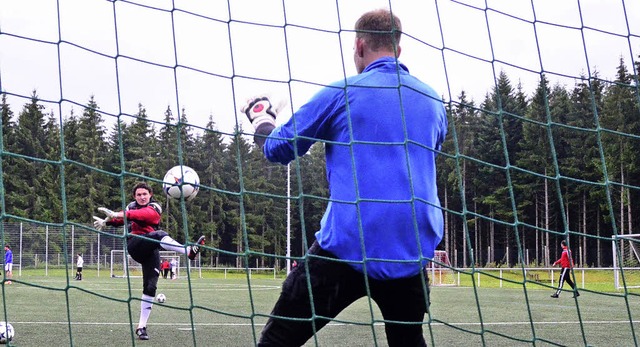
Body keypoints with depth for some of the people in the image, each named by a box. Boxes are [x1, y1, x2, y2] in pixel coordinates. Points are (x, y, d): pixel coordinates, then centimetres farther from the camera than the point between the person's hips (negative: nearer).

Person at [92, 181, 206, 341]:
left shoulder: (154, 208, 1)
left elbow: (143, 214, -20)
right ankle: (189, 251, -54)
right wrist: (107, 221, -12)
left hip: (150, 251, 1)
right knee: (159, 235, -30)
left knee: (150, 288, -7)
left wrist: (119, 214, -35)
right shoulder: (131, 206, 15)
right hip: (134, 245, -1)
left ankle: (142, 326, 0)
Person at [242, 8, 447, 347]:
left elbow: (277, 149, 8)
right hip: (413, 254, 5)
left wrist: (261, 116, 30)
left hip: (347, 248, -4)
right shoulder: (434, 102, 12)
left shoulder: (341, 94, -2)